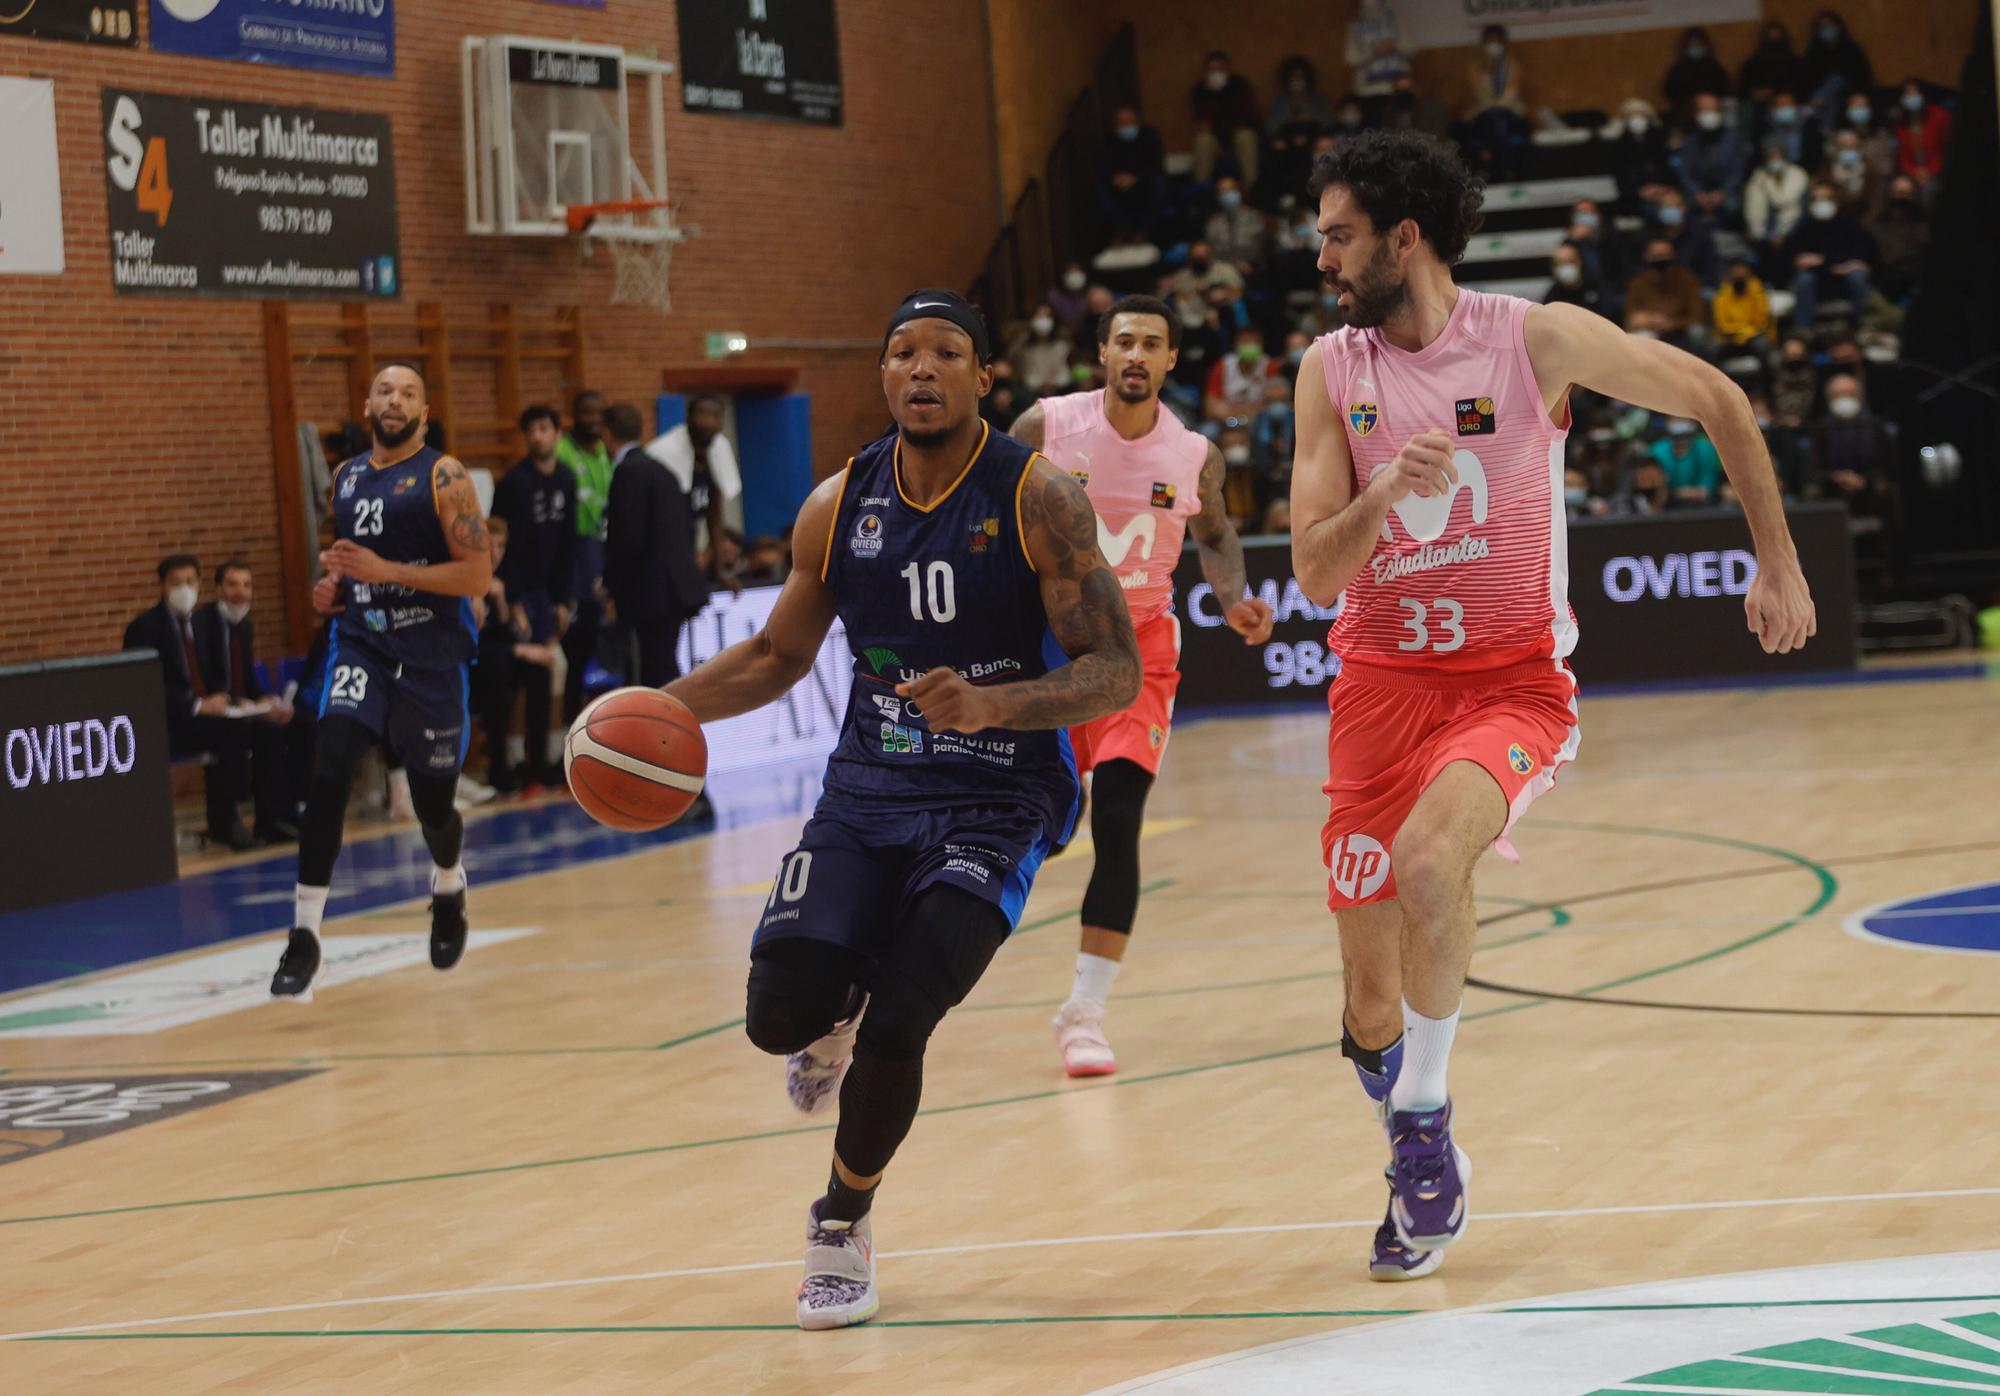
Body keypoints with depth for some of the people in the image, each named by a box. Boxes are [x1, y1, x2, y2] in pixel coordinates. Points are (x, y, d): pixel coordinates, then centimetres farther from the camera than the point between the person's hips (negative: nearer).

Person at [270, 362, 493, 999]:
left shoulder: (444, 476, -7)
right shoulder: (345, 478, 11)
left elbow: (479, 573, -15)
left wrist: (385, 571, -22)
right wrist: (333, 583, 5)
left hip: (430, 653, -3)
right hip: (360, 642, 3)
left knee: (433, 803, 8)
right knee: (329, 773, -19)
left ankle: (448, 887, 44)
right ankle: (305, 934, -18)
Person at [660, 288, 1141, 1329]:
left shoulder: (1038, 498, -11)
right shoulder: (838, 508, 1)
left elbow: (1117, 674, -13)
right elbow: (780, 653, 16)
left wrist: (991, 705, -30)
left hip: (995, 803, -3)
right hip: (867, 791, 4)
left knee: (895, 1029, -19)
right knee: (779, 1015, -15)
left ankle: (843, 1224, 11)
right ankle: (840, 1006, 26)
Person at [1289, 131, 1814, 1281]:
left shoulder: (1536, 339, -8)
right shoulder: (1332, 371, 0)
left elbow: (1715, 400, 4)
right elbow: (1316, 576, -5)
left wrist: (1780, 565, 5)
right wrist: (1384, 492, -25)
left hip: (1513, 678, -3)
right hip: (1384, 678, 3)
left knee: (1429, 862, -34)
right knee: (1373, 1011, 1)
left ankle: (1425, 1116, -12)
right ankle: (1424, 1175, 31)